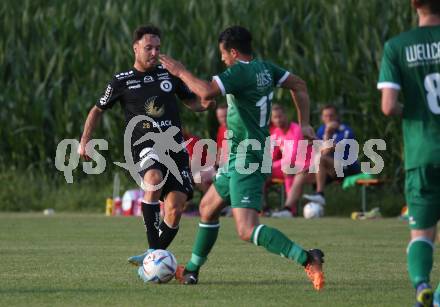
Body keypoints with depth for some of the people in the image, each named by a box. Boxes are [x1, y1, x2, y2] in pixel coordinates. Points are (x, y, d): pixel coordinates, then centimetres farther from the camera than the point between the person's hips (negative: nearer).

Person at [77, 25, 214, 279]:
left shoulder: (169, 74, 11)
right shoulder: (122, 81, 5)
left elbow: (192, 101, 21)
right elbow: (98, 110, 17)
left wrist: (205, 104, -3)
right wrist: (85, 141, 6)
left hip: (175, 146, 3)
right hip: (146, 147, -3)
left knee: (175, 208, -11)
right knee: (154, 179, -35)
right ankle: (153, 251, -29)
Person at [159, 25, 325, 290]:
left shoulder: (239, 73, -19)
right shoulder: (264, 68, 8)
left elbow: (207, 92, -32)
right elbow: (299, 85, 16)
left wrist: (181, 72, -16)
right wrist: (304, 123, 17)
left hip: (245, 162, -10)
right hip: (238, 160, 10)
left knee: (247, 231, -18)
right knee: (208, 208, 25)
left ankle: (307, 259, -28)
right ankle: (192, 270, 37)